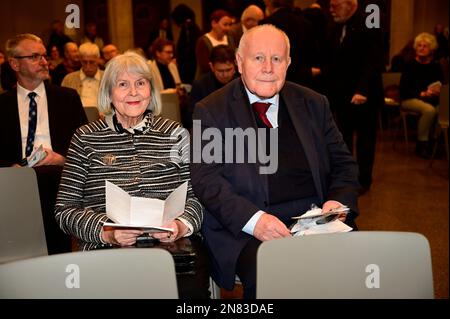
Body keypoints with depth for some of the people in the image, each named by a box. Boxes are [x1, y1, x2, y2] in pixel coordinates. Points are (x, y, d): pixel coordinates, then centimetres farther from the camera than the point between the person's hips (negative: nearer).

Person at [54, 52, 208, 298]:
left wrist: (181, 225, -11)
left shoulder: (175, 134, 13)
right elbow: (65, 209, 6)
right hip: (104, 252, -1)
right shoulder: (86, 138, 10)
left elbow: (196, 195, 11)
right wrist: (106, 233, -11)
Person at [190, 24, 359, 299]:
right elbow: (205, 178, -5)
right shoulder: (212, 111, 4)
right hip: (245, 228, -3)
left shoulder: (314, 104, 15)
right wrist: (253, 219, -20)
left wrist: (339, 201, -4)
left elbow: (343, 163, 18)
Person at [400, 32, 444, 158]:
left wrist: (438, 91, -13)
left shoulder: (436, 66, 8)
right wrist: (422, 94, -18)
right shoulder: (410, 65, -3)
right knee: (429, 110, -34)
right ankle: (422, 143, -18)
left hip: (432, 100, 4)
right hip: (410, 99, -4)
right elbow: (403, 89, -7)